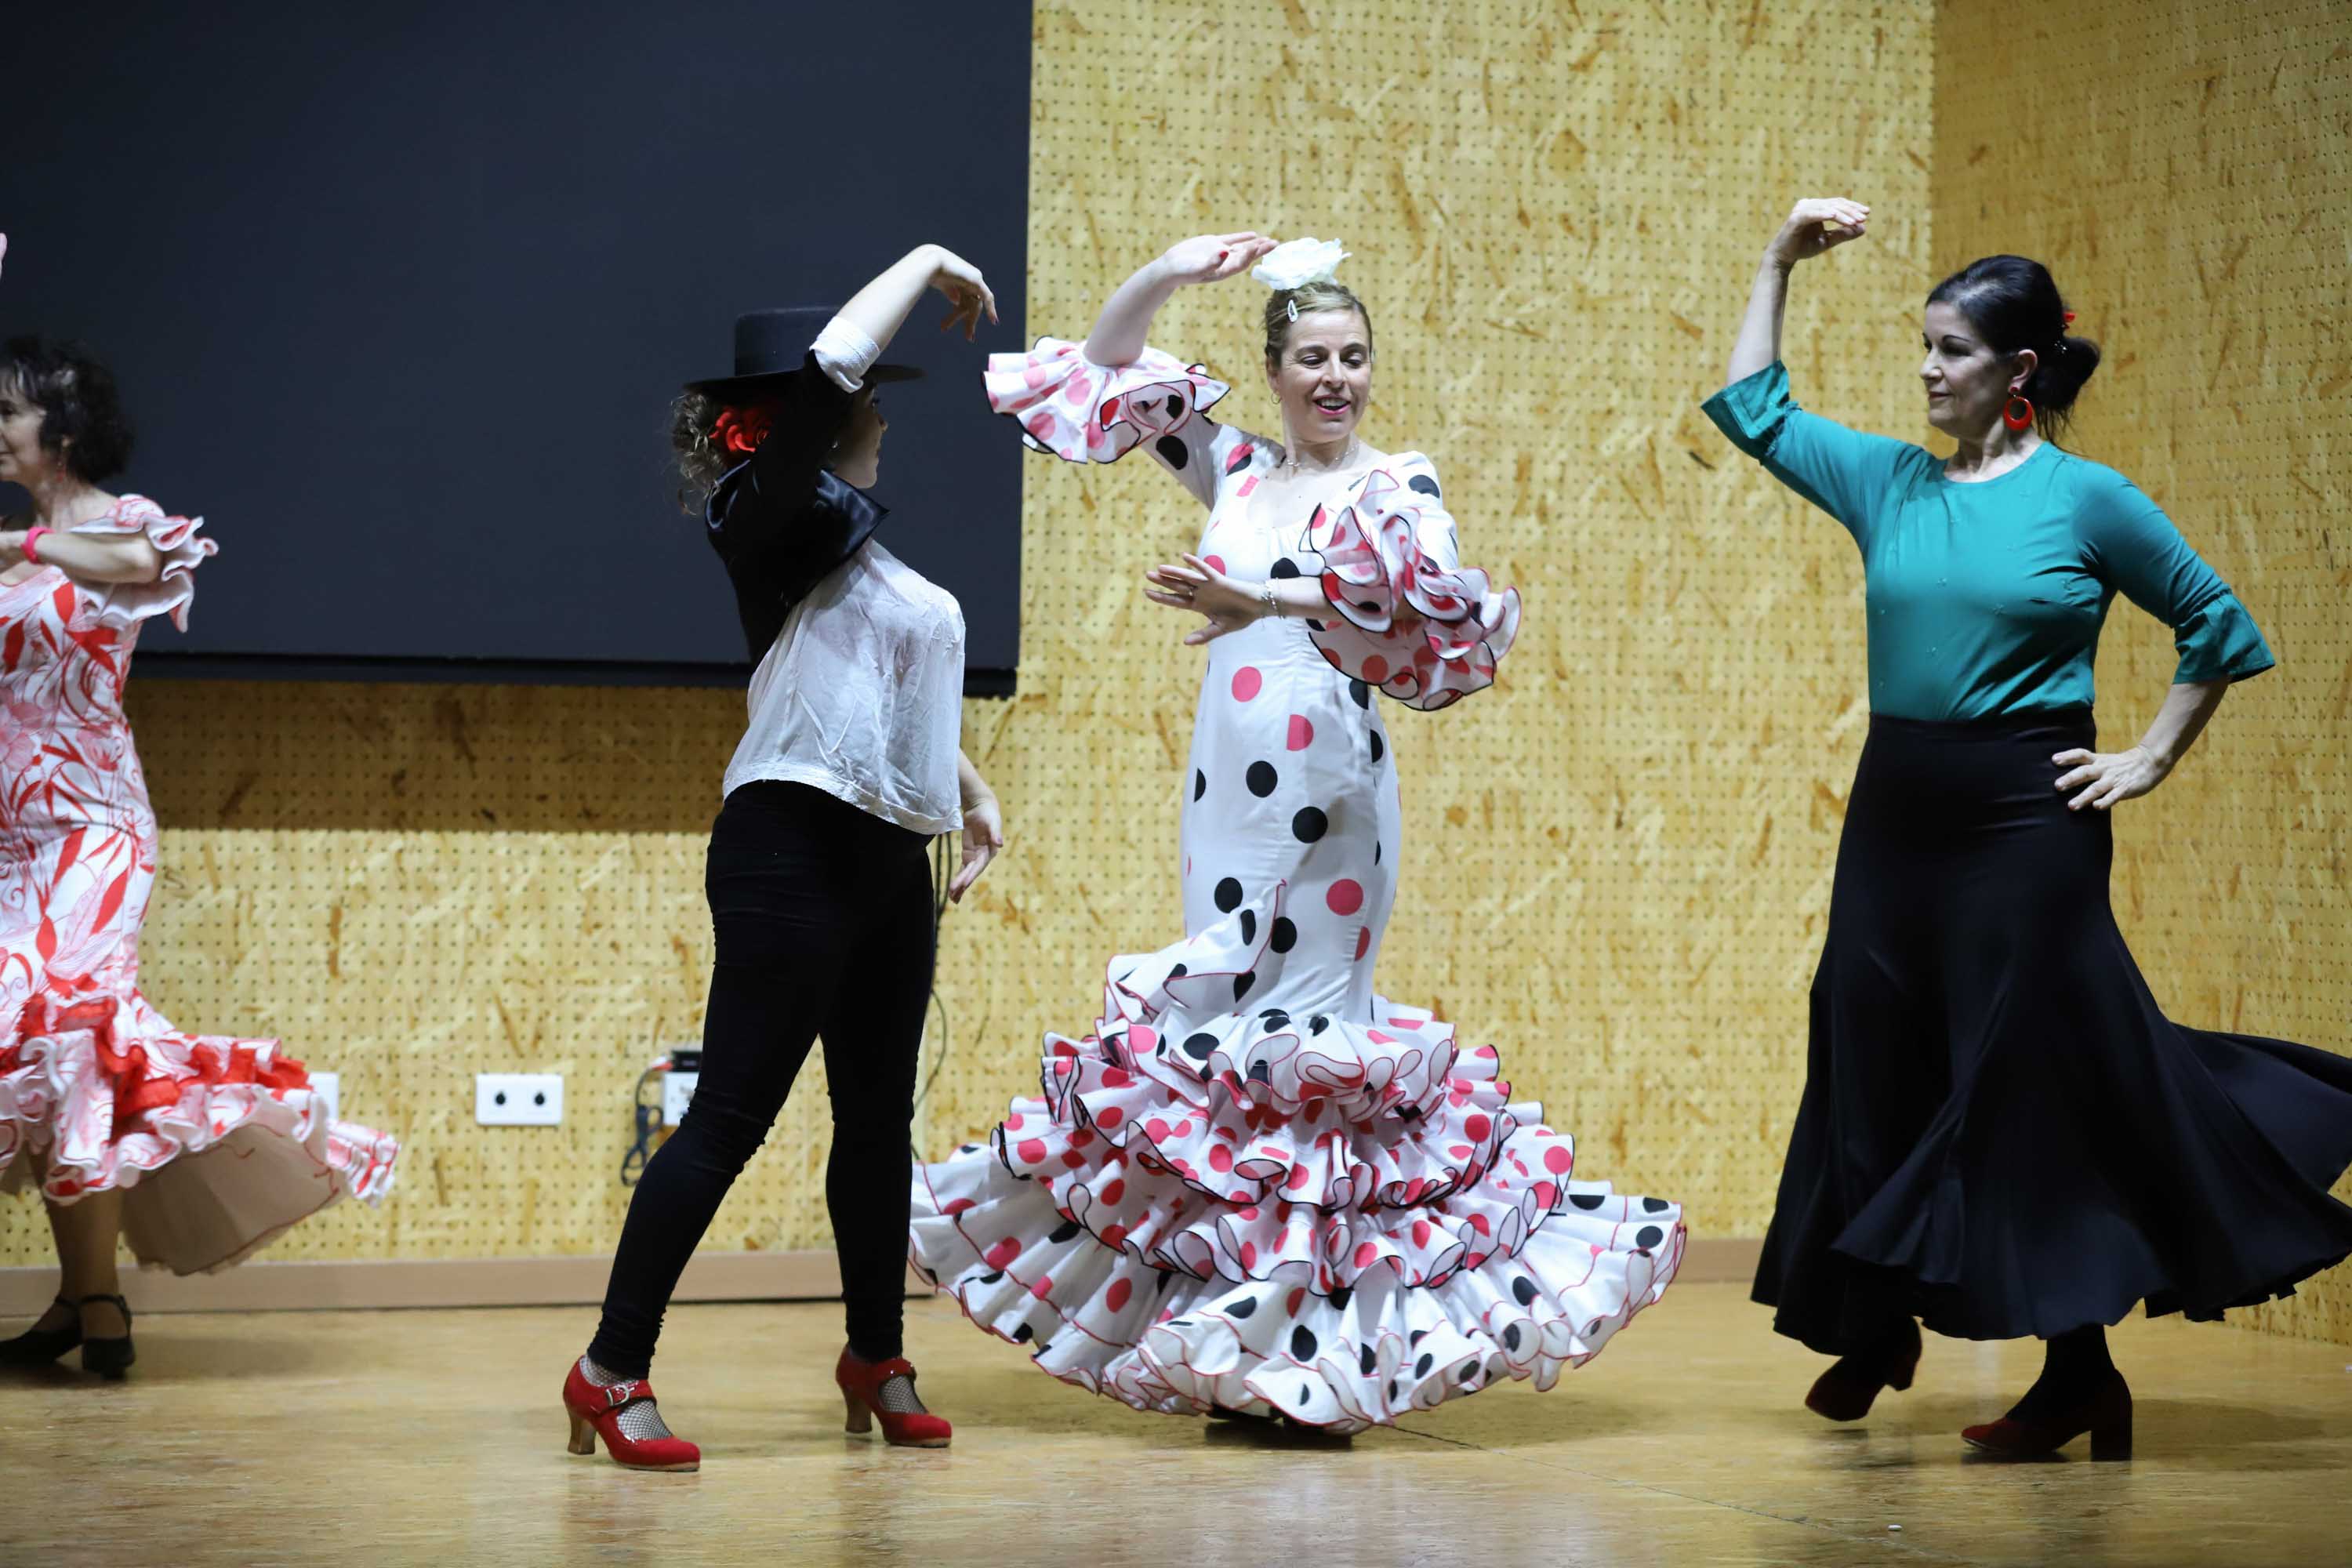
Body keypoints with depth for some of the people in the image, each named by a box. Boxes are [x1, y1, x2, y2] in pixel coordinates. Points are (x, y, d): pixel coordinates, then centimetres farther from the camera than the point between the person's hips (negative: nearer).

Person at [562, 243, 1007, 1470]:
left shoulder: (853, 543, 19)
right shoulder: (773, 522, -8)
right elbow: (829, 362, -22)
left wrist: (969, 790, 23)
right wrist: (926, 266, -10)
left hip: (888, 861, 9)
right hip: (793, 850, -9)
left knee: (879, 1113, 14)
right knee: (732, 1114, -8)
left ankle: (876, 1358, 26)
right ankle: (614, 1369, -3)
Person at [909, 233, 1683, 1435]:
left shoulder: (1397, 490, 0)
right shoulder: (1236, 473, 14)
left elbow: (1414, 635, -16)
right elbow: (1107, 370, 19)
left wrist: (1267, 602, -24)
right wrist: (1164, 277, 2)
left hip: (1326, 796, -5)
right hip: (1225, 794, 5)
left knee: (1302, 1039, -6)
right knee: (1213, 1035, 6)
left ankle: (1323, 1360, -1)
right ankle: (1241, 1359, 14)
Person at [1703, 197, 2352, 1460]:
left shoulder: (2085, 500, -4)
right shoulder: (1889, 482, 7)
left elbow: (2221, 630, 4)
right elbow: (1752, 409, 16)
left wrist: (2149, 761, -1)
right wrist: (1781, 263, 10)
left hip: (2026, 822, -5)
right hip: (1895, 813, 5)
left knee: (2032, 1083, -2)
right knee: (1873, 1071, 10)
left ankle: (2079, 1371, 8)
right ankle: (1873, 1331, 27)